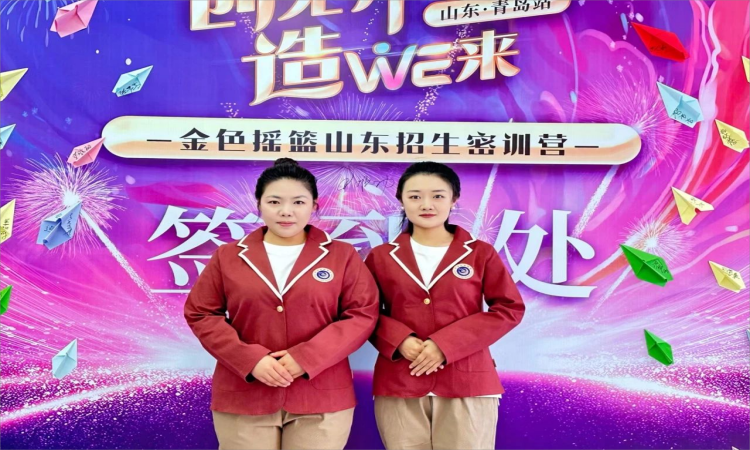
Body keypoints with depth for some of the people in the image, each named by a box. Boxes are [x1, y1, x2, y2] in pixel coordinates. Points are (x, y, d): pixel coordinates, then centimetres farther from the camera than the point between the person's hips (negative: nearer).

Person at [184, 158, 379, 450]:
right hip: (243, 398, 1)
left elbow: (363, 314, -3)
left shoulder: (342, 256, 2)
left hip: (322, 398, 0)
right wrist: (250, 360, -11)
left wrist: (306, 357, -15)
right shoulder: (228, 256, 5)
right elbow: (200, 314, 3)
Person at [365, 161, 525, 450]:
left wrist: (447, 344, -12)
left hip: (468, 384, -1)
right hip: (398, 385, 1)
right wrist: (399, 340, -13)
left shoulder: (480, 253, 2)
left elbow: (509, 308, -1)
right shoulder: (382, 256, 6)